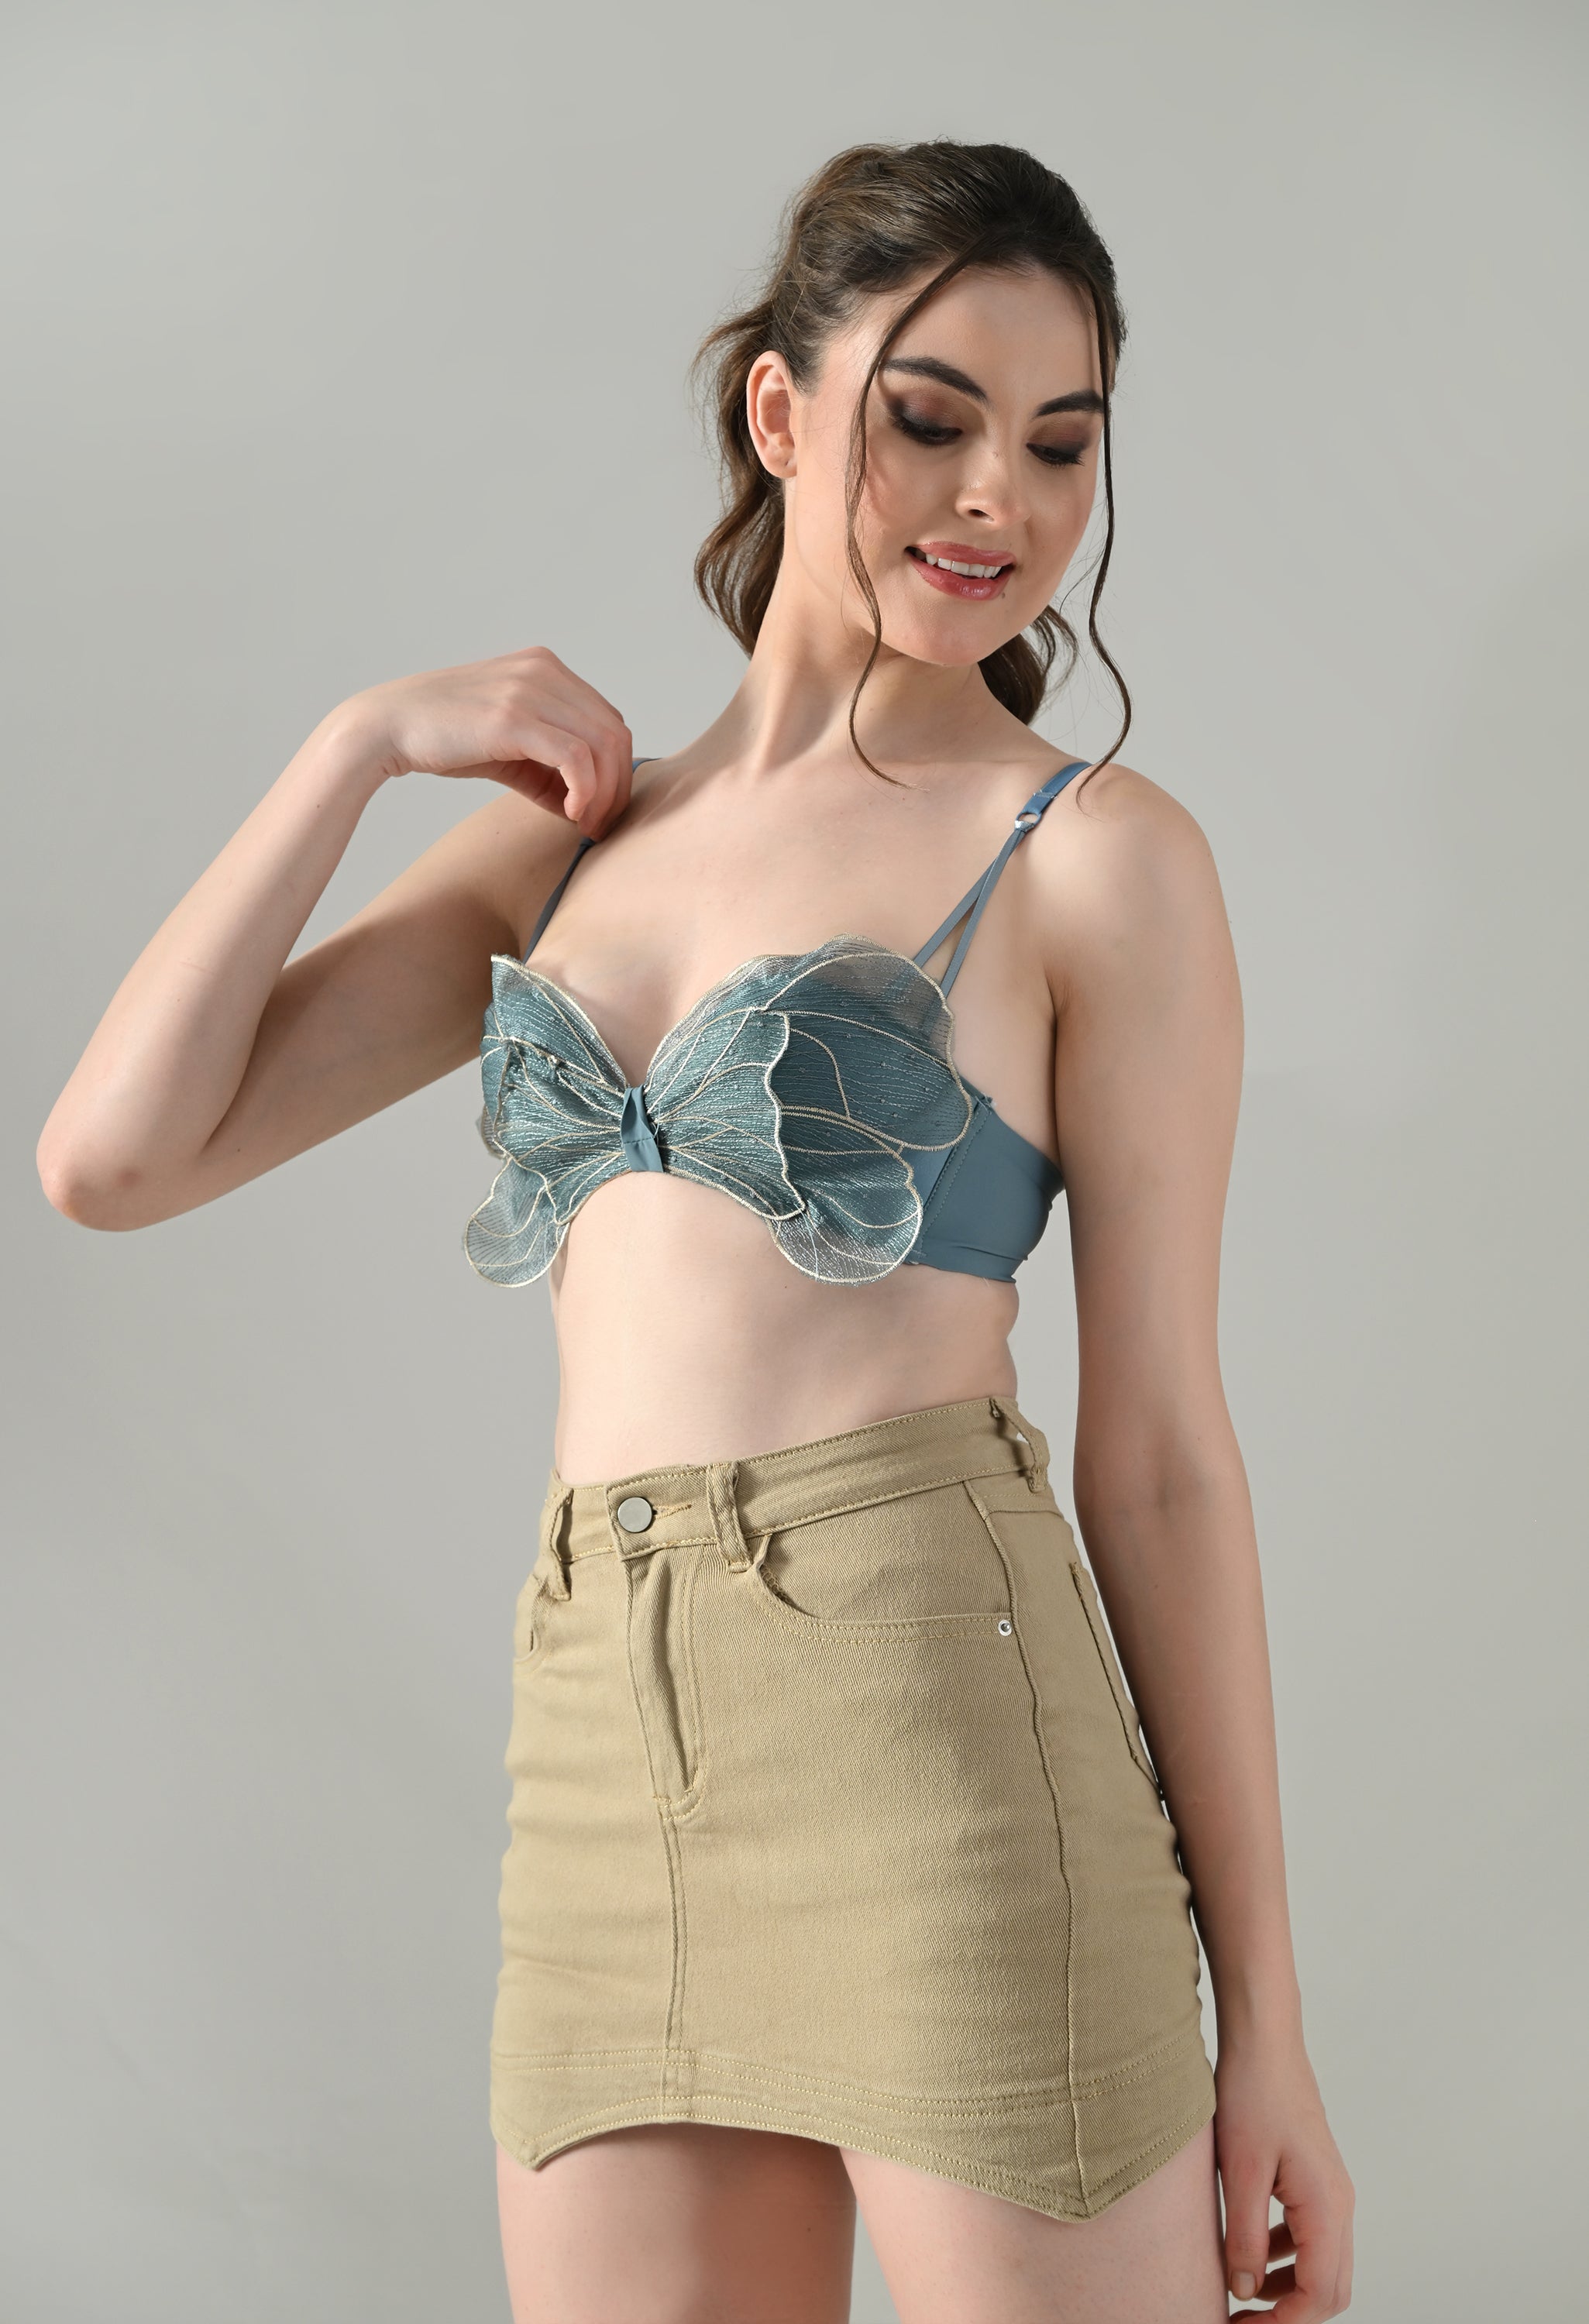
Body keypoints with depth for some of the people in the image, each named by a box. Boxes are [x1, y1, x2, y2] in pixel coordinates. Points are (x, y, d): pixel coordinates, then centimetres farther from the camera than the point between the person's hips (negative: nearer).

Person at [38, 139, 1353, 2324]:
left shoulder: (1096, 854, 0)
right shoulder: (572, 832, 14)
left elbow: (1160, 1450, -1)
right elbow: (111, 1157, 9)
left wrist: (1265, 2022, -1)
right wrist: (361, 738, 6)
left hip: (935, 1731, -4)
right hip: (603, 1771, 5)